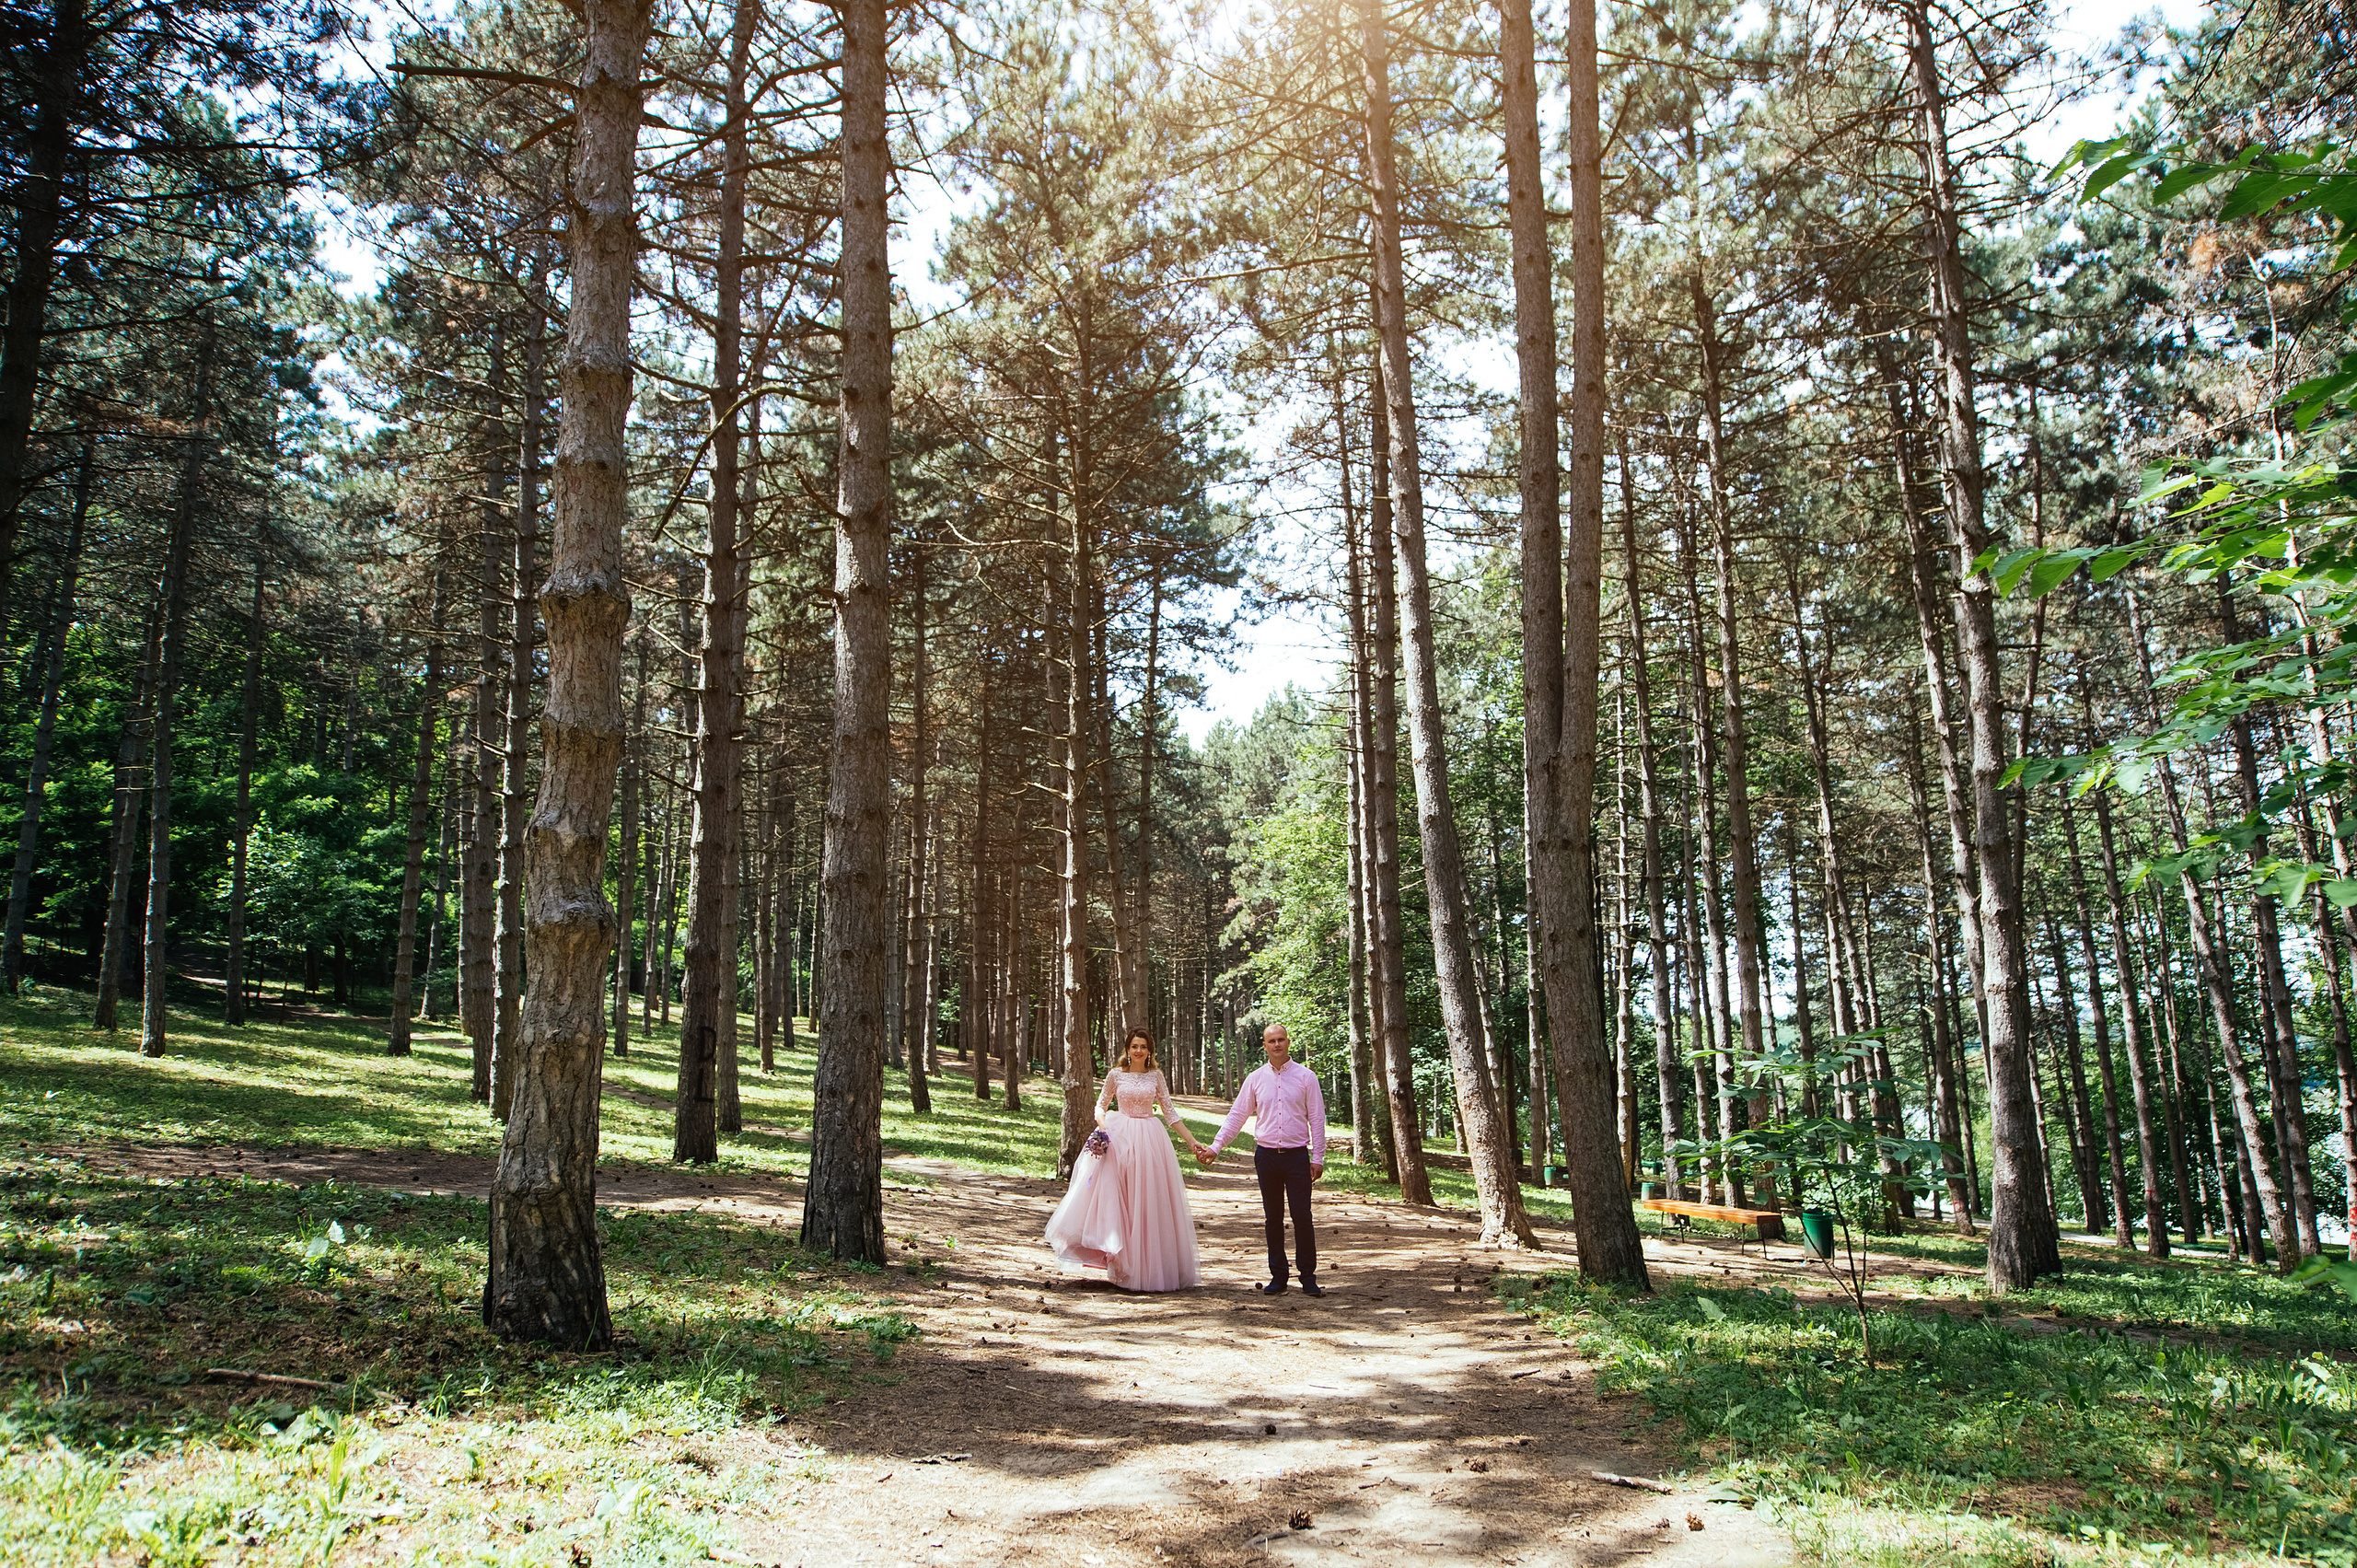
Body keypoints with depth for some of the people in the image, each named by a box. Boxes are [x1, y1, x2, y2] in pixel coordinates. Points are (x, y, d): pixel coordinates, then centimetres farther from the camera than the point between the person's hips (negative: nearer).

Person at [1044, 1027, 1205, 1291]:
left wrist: (1191, 1141, 4)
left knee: (1149, 1204, 2)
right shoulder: (1116, 1075, 3)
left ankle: (1149, 1267, 10)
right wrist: (1101, 1126, -9)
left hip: (1150, 1141, 1)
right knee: (1116, 1200, -3)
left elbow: (1169, 1112, 8)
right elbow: (1101, 1105, 12)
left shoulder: (1156, 1076, 6)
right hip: (1119, 1140, -1)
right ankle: (1123, 1265, 5)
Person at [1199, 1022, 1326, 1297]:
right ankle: (1277, 1277, 17)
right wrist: (1215, 1147, 4)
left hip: (1297, 1156, -2)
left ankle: (1308, 1277, 7)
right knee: (1273, 1219, 8)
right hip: (1266, 1156, 2)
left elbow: (1317, 1119, 2)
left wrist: (1318, 1157, -2)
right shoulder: (1255, 1079, 6)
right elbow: (1236, 1116, 10)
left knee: (1302, 1218, -4)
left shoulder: (1306, 1077, 1)